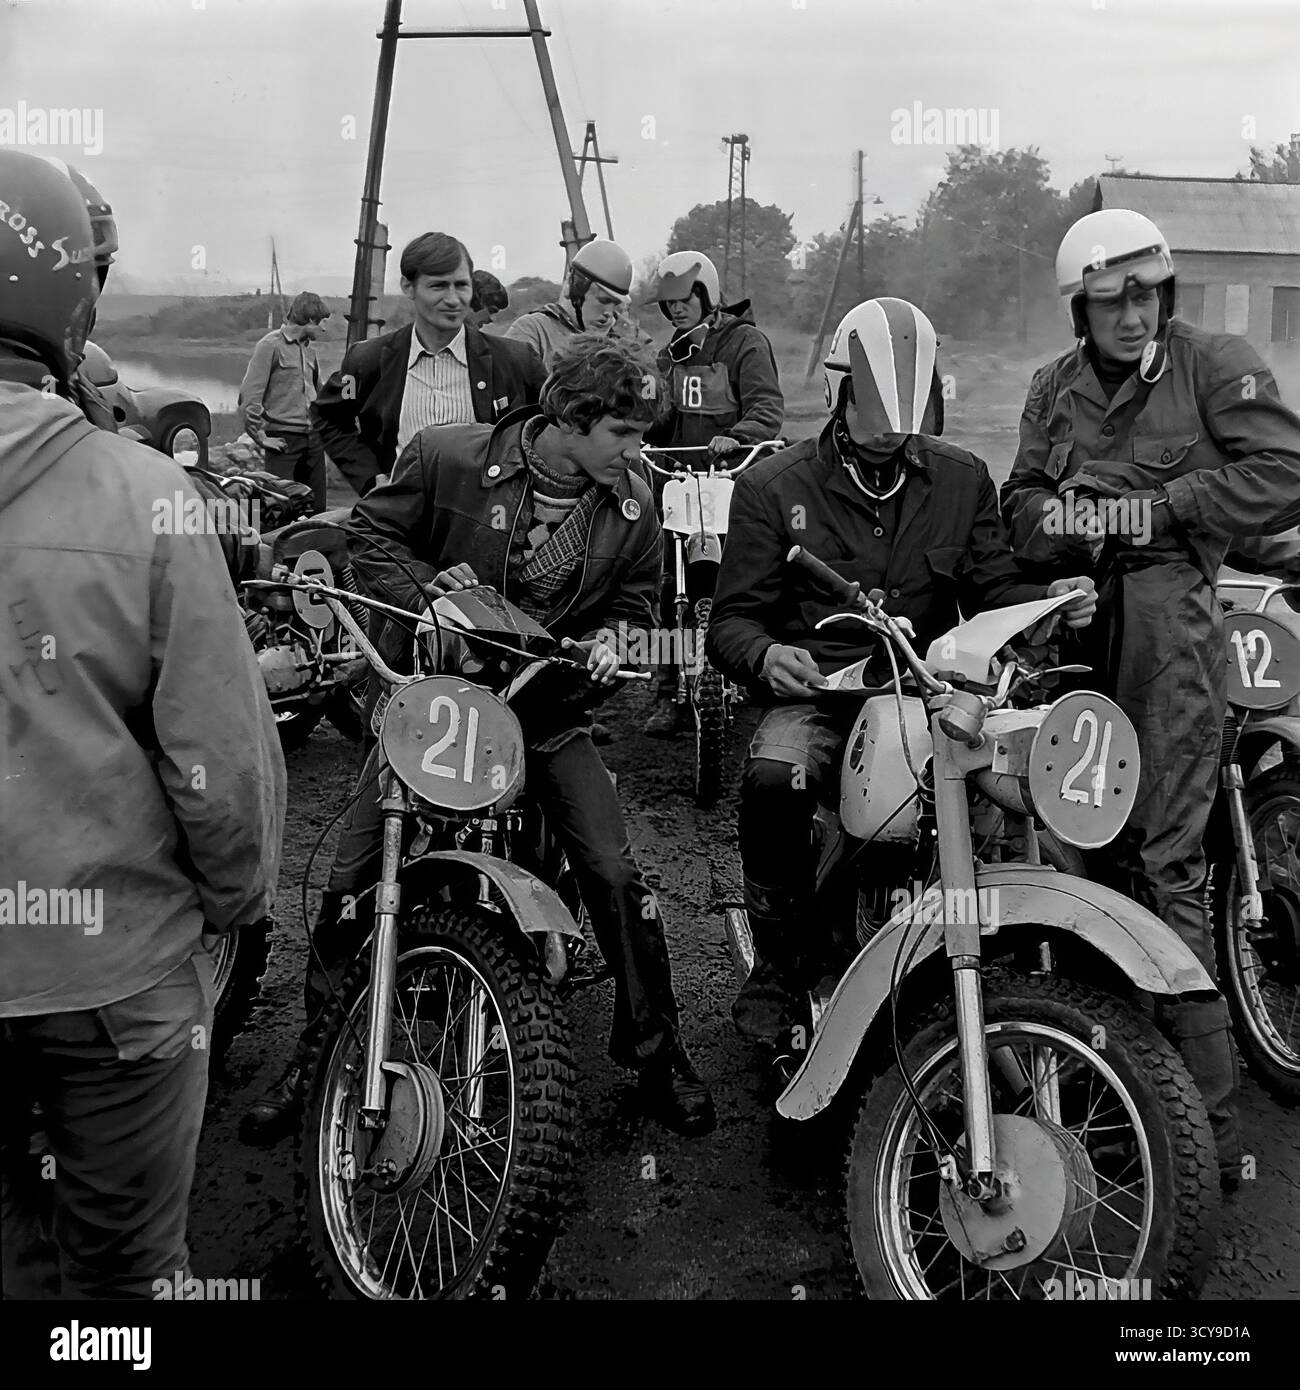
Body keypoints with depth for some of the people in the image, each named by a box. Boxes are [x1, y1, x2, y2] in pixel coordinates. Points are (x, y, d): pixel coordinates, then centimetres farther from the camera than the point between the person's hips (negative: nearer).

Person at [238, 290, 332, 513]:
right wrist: (261, 436, -12)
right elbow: (249, 396, -13)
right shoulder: (271, 345, -8)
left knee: (317, 508, 7)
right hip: (284, 440, -7)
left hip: (313, 440, 7)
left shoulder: (309, 350, 15)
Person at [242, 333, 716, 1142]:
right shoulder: (446, 459, -13)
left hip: (549, 708, 2)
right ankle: (315, 1056, 19)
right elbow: (373, 534, -2)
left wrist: (608, 640, -13)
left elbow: (635, 602, 9)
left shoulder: (632, 507, -3)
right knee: (352, 879, -3)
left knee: (618, 877, -8)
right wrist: (426, 592, -19)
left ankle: (656, 1052, 14)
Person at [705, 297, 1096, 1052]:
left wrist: (1050, 600, -9)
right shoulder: (774, 486, 5)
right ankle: (780, 961, -12)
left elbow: (993, 584, 14)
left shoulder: (961, 478, 14)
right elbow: (734, 617, 1)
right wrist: (765, 656, -23)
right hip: (817, 694, -2)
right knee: (774, 778, -35)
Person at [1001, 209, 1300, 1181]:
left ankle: (1208, 1109, -5)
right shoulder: (1057, 388, 20)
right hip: (1077, 625, 6)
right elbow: (1022, 502, 14)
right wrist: (1076, 522, -8)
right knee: (1103, 844, 9)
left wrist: (1156, 509, -8)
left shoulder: (1217, 365, 4)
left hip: (1172, 620, -5)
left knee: (1167, 861, -11)